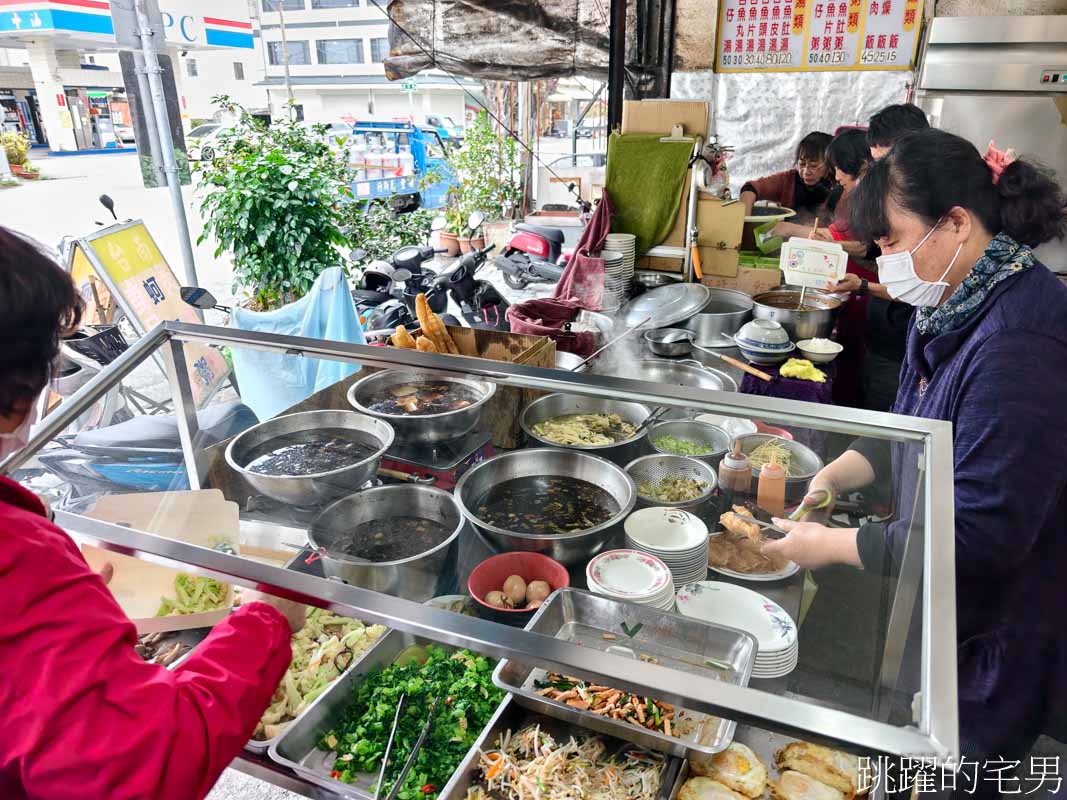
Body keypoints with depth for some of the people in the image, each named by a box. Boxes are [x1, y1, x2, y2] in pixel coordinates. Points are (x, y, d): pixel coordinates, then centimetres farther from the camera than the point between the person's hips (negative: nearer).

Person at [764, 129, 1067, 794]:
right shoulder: (957, 307, 0)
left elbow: (982, 533, -30)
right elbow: (910, 428, 12)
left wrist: (832, 545, -21)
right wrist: (831, 478, -4)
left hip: (1002, 636, -8)